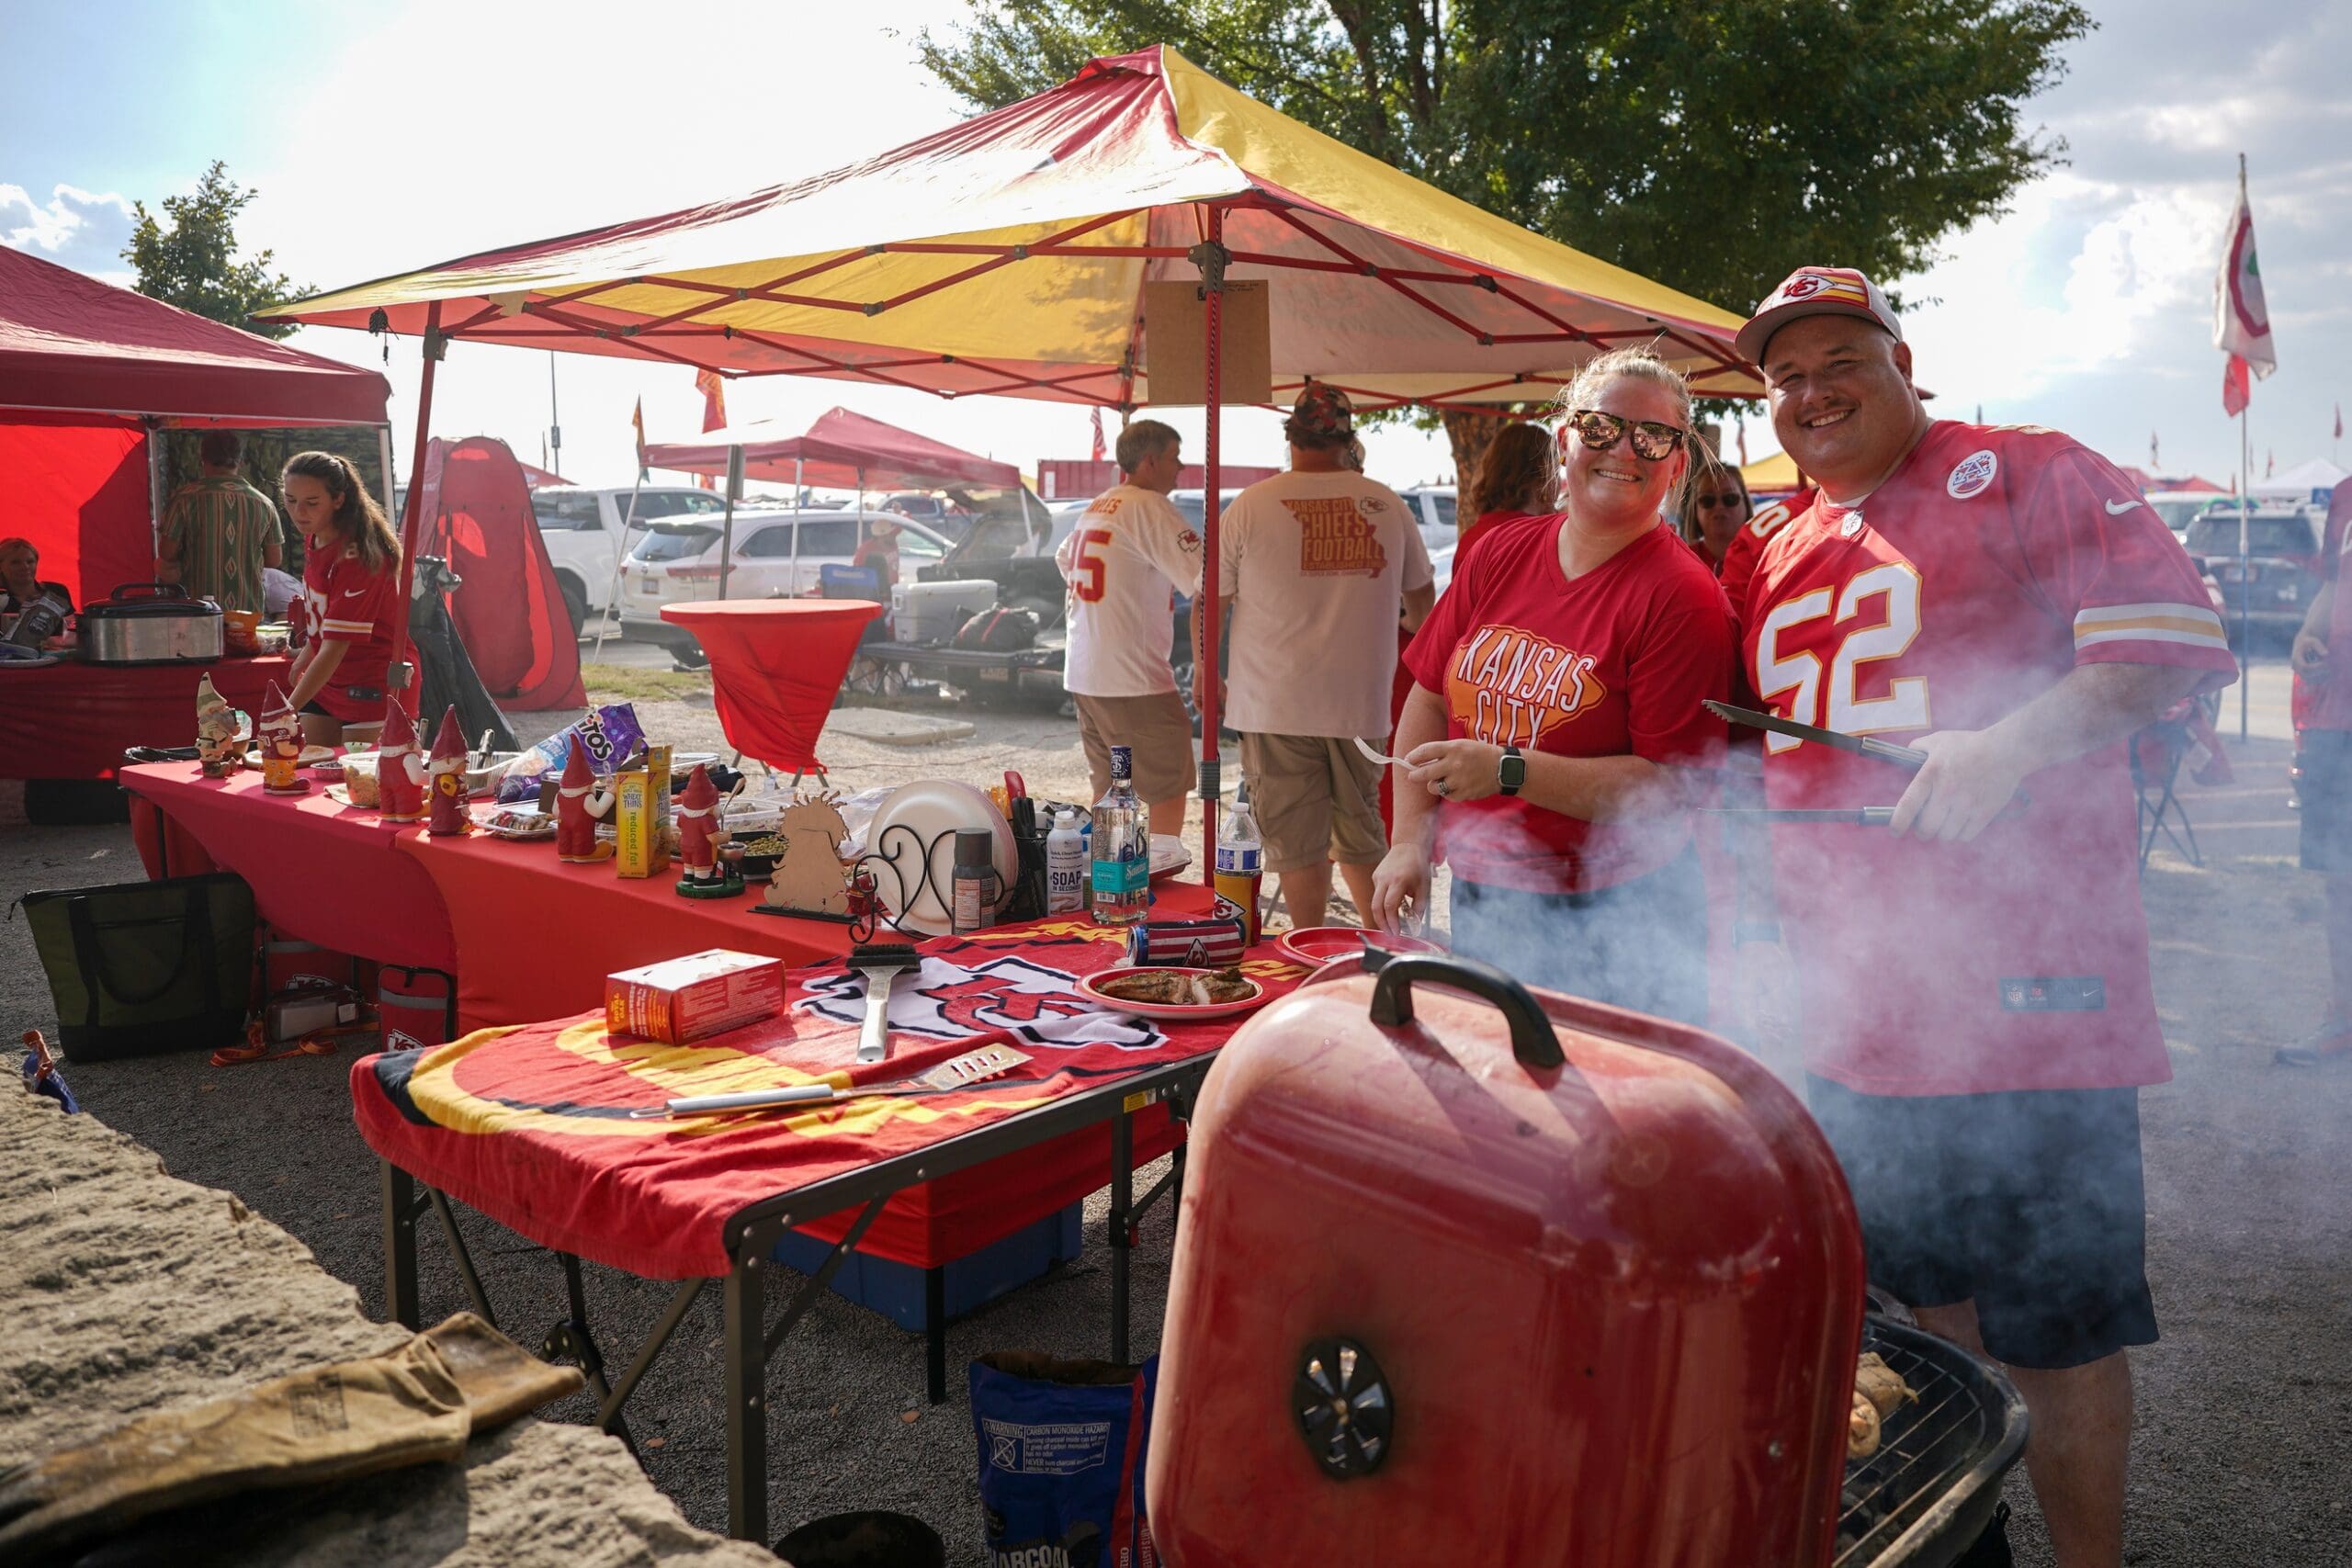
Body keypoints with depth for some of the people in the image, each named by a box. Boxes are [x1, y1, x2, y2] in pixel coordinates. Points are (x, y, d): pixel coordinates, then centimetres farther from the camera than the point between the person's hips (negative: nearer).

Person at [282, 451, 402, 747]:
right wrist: (304, 660, 21)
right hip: (324, 679, 8)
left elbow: (335, 647, -29)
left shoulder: (356, 555, -24)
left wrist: (286, 712, -33)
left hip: (373, 683, -8)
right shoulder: (313, 539, 3)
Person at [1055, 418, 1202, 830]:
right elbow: (1204, 577, -20)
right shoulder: (1149, 508, -12)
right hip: (1133, 679, -9)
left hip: (1082, 673, 9)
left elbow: (1063, 559, 34)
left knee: (1108, 791, 17)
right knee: (1170, 792, -1)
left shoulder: (1093, 509, 16)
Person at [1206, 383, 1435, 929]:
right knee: (1363, 842, 14)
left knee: (1299, 846, 4)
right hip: (1362, 701, 3)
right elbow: (1422, 601, 17)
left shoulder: (1250, 507, -5)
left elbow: (1210, 605, 2)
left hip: (1276, 705, -2)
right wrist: (1410, 626, 41)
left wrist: (1204, 673, 19)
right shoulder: (1388, 505, 3)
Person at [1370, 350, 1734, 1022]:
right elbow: (1429, 698, 9)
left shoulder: (1683, 598, -13)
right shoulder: (1497, 556, 4)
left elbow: (1669, 785, -18)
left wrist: (1508, 771, -24)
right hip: (1476, 901, 5)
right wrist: (1409, 842, 1)